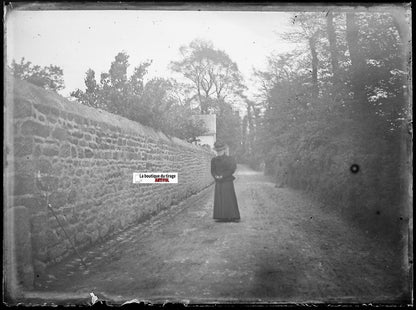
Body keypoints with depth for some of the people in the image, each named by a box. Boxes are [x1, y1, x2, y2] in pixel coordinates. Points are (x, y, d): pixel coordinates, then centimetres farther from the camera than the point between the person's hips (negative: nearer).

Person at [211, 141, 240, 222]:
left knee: (229, 199, -4)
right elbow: (212, 171, 7)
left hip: (227, 182, -4)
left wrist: (222, 176, -15)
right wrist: (216, 176, -14)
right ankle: (222, 217, 5)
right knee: (219, 199, 1)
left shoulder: (230, 159, -1)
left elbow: (232, 170, -9)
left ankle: (233, 217, 2)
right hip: (218, 183, 4)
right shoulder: (214, 160, 11)